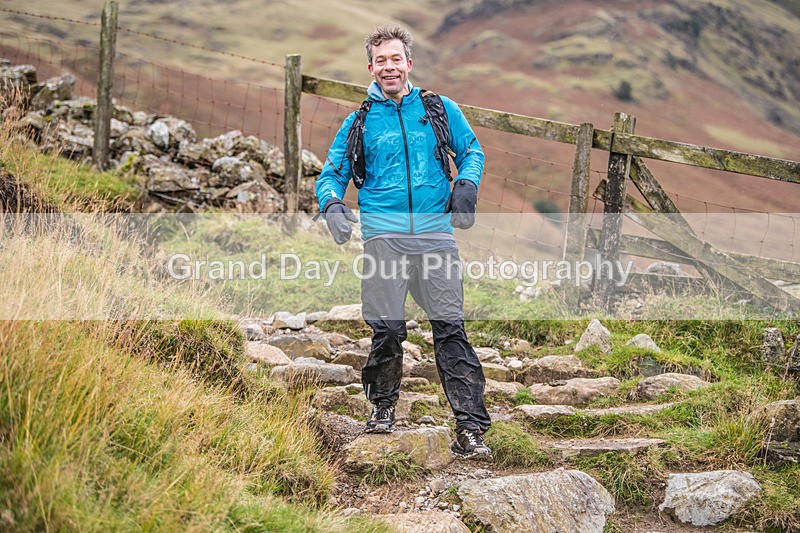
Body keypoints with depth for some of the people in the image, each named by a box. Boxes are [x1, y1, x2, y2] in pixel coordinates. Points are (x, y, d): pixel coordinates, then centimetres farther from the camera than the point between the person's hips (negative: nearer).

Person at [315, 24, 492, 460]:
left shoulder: (440, 110, 13)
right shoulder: (359, 122, 14)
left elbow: (471, 151, 19)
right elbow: (332, 174, 16)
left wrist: (466, 185, -2)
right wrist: (332, 204, -6)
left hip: (436, 233, -1)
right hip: (384, 236, 1)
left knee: (450, 328, -8)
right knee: (387, 329, -4)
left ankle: (470, 428, -9)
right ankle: (382, 406, 21)